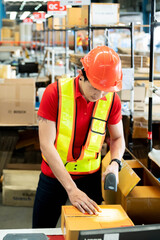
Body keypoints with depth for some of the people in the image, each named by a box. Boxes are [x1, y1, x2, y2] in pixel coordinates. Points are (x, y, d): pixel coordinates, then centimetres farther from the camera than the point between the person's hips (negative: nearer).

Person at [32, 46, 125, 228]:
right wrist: (71, 189, -28)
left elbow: (117, 138, 6)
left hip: (90, 176, 2)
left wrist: (115, 163, -17)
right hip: (54, 175, -1)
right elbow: (46, 145, -22)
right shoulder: (55, 93, -20)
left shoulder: (112, 99, -10)